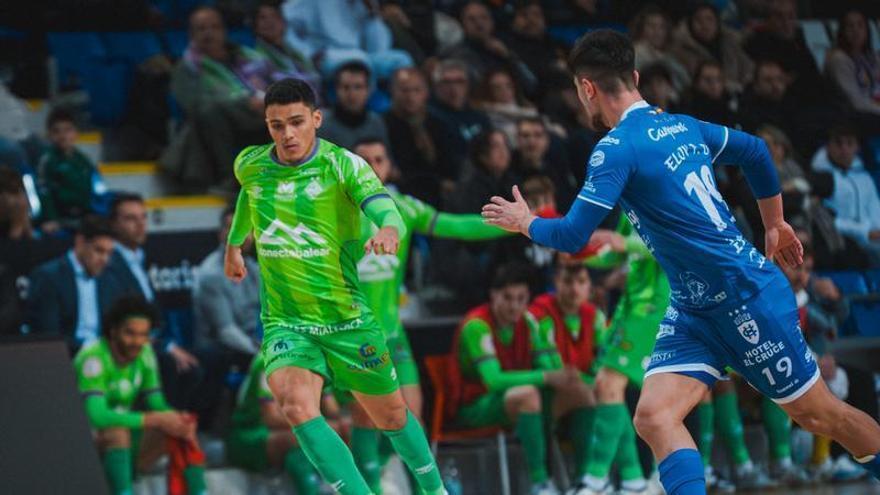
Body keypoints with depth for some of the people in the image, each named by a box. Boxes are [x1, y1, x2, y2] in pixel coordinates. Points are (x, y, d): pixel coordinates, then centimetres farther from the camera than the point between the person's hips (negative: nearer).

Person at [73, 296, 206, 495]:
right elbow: (96, 416, -33)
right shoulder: (93, 357, -22)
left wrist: (179, 420, -22)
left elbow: (157, 405, 2)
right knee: (118, 431, -36)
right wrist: (157, 420, -33)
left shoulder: (143, 352, 1)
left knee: (182, 430, -12)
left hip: (125, 449, 7)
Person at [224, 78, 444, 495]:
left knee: (391, 415, 14)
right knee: (295, 405, -28)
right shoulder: (250, 165, -2)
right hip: (285, 322, 1)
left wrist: (388, 231, -54)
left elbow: (389, 213, -31)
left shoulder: (344, 165, -14)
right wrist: (234, 244, 38)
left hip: (347, 319, -1)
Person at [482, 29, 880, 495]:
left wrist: (526, 222, 4)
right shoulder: (682, 126, 8)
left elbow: (572, 236, -16)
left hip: (747, 296, -8)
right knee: (653, 418, -8)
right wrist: (774, 224, 34)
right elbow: (756, 151, 22)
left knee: (816, 413, 5)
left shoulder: (617, 149, -17)